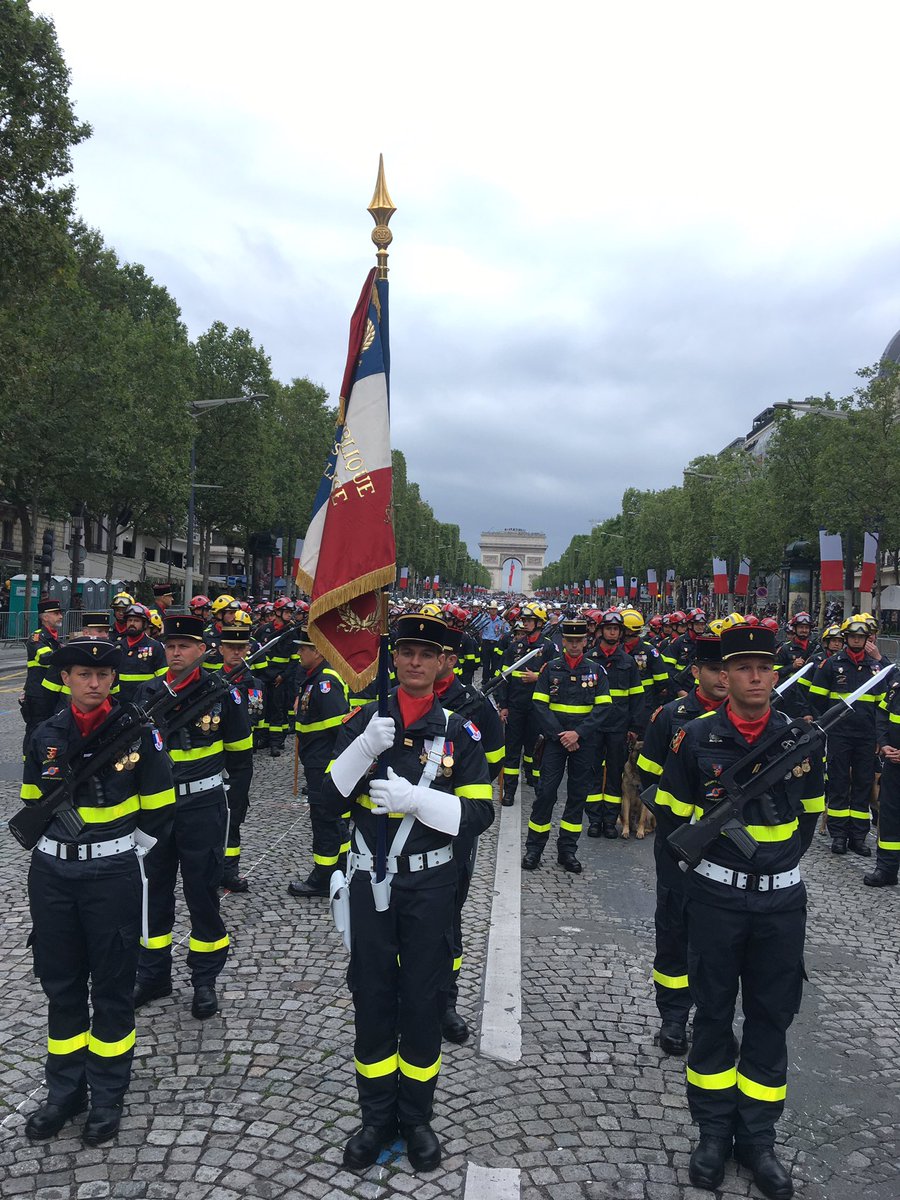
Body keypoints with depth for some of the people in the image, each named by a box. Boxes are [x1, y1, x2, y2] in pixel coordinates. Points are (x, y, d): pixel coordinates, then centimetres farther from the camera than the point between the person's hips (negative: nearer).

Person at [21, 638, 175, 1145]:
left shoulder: (138, 732, -9)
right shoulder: (45, 736, 0)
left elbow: (157, 811, -1)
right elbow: (34, 804, 14)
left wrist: (112, 841, 6)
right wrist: (68, 838, 7)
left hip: (112, 875, -3)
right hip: (52, 874, 3)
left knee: (112, 988, 9)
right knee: (61, 985, 15)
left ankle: (108, 1097, 26)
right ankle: (66, 1091, 32)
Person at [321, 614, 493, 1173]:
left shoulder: (460, 731, -5)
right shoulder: (363, 720, -2)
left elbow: (479, 813, -9)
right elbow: (331, 801, -5)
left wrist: (414, 798, -23)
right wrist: (364, 748, -22)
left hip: (429, 885, -1)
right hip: (371, 880, 1)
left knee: (422, 1000, 11)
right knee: (372, 999, 12)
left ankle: (416, 1117, 31)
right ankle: (377, 1117, 31)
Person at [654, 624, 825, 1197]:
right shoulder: (696, 737, -8)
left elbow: (810, 811, 14)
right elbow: (670, 815, 2)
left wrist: (784, 859, 8)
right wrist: (706, 855, 0)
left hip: (782, 900, 2)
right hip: (716, 898, -2)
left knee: (771, 1018, 12)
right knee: (713, 1014, 10)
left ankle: (758, 1135, 28)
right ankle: (714, 1130, 28)